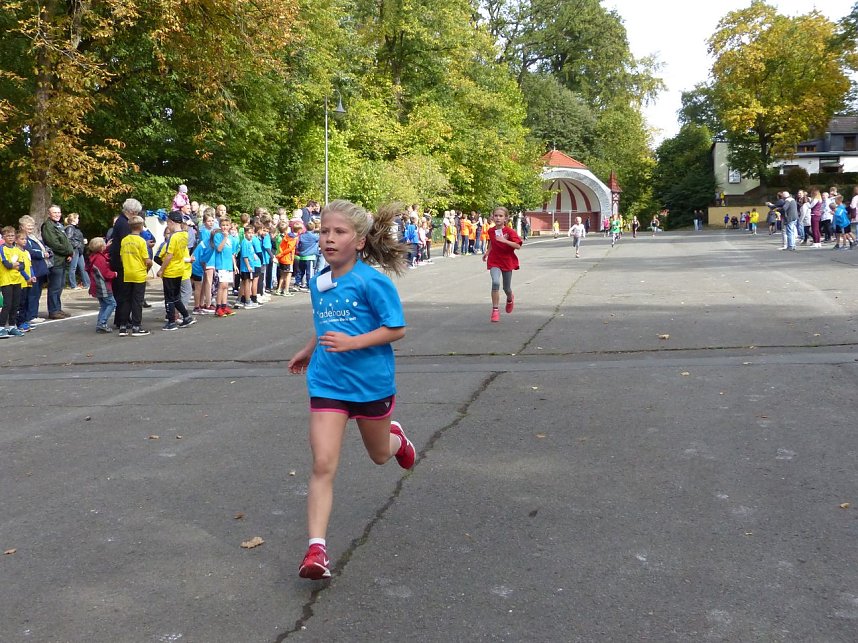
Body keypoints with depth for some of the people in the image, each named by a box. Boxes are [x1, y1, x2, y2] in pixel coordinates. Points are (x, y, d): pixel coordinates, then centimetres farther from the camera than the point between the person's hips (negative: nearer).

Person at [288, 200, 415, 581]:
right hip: (327, 383, 3)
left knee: (379, 455, 21)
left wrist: (353, 342, -27)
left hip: (371, 382, -3)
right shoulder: (318, 283, 3)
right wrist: (309, 350, 25)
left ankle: (396, 437, 58)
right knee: (322, 466, -9)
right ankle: (316, 549, -9)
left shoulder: (371, 281, -16)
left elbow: (397, 328, -16)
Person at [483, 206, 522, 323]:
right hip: (494, 261, 1)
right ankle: (495, 310, -16)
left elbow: (518, 245, -21)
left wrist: (504, 240, -31)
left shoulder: (509, 231, -13)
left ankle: (510, 299, 50)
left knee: (507, 288, 12)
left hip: (507, 261, -1)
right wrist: (488, 252, 12)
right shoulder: (491, 231, 0)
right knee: (495, 283, -23)